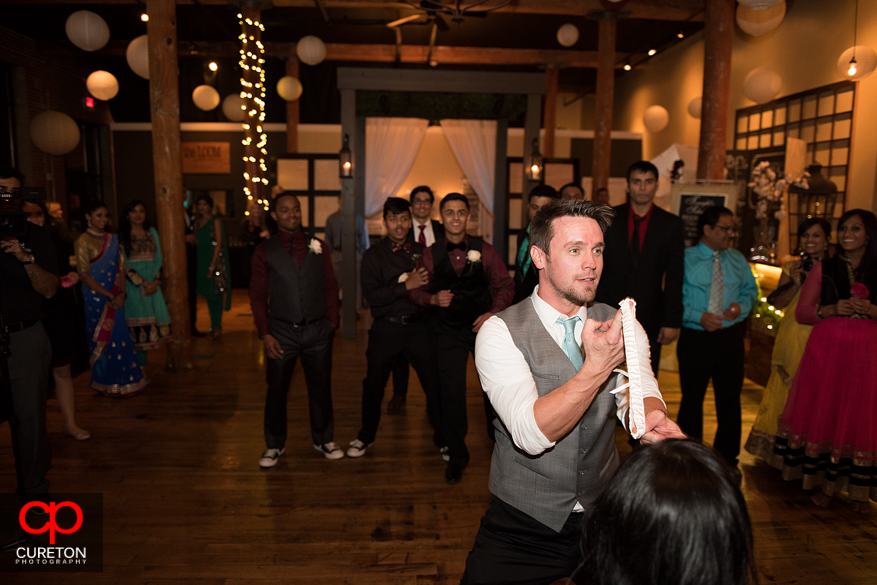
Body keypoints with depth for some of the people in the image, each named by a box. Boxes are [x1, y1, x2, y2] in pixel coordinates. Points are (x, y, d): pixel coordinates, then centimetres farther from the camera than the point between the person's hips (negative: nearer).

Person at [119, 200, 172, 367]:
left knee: (155, 324, -1)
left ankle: (142, 363, 10)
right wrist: (143, 283, -11)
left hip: (153, 284, 4)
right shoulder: (122, 236, -1)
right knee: (139, 327, -7)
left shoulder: (152, 232, 12)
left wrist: (156, 282, -4)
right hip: (133, 285, -4)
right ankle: (139, 366, 1)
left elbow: (158, 259, 9)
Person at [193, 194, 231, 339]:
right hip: (202, 261, 6)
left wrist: (212, 266, -15)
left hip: (215, 260, -6)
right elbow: (197, 242, 18)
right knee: (207, 292, 8)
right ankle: (213, 323, 16)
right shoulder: (198, 221, 13)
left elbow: (219, 243, -11)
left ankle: (217, 325, 1)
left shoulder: (215, 220, -6)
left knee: (216, 291, -5)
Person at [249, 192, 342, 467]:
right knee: (276, 390, 9)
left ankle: (323, 440, 31)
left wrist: (332, 321, 0)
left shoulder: (318, 247, 6)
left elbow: (331, 287, 8)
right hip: (282, 331, -1)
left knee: (321, 387, 12)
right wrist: (265, 334, -6)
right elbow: (257, 295, 1)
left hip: (318, 330, 1)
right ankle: (275, 445, 29)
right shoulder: (264, 251, 2)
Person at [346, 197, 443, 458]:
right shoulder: (373, 255, -2)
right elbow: (371, 296, -13)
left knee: (435, 383, 1)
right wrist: (407, 286, -19)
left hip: (419, 326, 1)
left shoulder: (421, 252, 7)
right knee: (374, 385, 13)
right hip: (386, 328, -1)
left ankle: (443, 437, 23)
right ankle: (366, 436, 36)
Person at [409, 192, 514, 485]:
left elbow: (505, 285, -3)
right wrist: (433, 298, -17)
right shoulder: (430, 255, -1)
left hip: (485, 325, 0)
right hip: (450, 331, 0)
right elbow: (416, 291, 4)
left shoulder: (484, 250, -4)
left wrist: (494, 312, -18)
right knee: (451, 392, 2)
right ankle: (456, 455, 23)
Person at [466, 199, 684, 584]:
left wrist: (652, 417, -36)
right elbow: (532, 433, -28)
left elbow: (641, 394, -13)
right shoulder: (500, 333, -17)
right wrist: (596, 368, -40)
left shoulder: (621, 327, -1)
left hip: (604, 514, 4)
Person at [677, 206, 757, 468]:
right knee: (692, 399, 5)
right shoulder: (686, 259, -3)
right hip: (695, 337, -4)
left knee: (730, 398, 11)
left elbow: (750, 290, 17)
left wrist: (742, 306, -5)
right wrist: (698, 316, -21)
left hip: (730, 336, 4)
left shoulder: (738, 260, 12)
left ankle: (727, 457, 28)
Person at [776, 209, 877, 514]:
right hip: (827, 349, 0)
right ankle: (825, 484, 16)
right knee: (824, 413, 4)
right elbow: (801, 312, 5)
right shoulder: (824, 269, 6)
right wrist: (831, 309, -11)